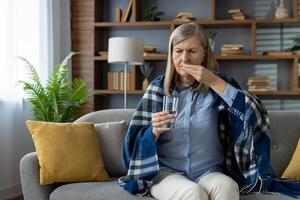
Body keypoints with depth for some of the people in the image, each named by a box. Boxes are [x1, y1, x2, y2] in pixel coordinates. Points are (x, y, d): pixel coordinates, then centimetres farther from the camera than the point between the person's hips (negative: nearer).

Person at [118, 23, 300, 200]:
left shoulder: (218, 84, 2)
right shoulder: (158, 87, 1)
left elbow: (256, 114, -14)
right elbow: (138, 141, 2)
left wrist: (214, 82, -19)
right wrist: (155, 130, -21)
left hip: (209, 172, 1)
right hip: (166, 173, -1)